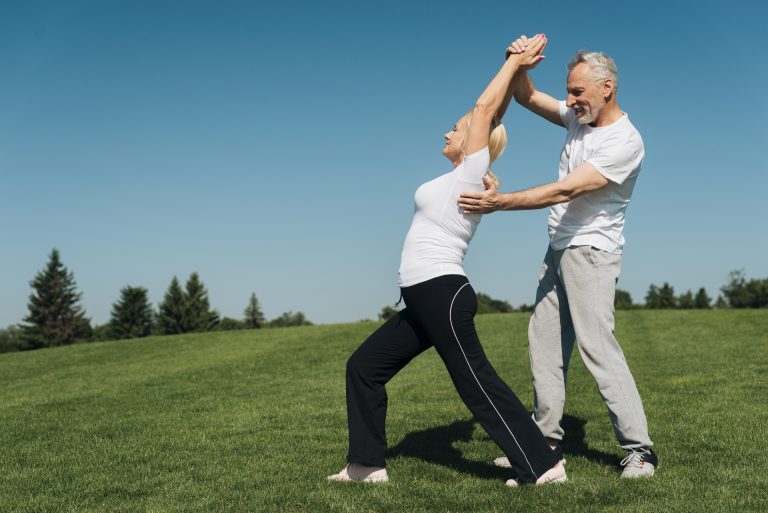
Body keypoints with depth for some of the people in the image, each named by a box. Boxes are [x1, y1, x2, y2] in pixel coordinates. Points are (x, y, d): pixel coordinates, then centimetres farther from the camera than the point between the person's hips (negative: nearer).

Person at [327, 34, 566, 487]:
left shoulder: (471, 174, -6)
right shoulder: (459, 178, 16)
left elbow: (486, 107, -4)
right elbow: (492, 114, 19)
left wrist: (517, 64, 7)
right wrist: (516, 64, 20)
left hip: (442, 295, -10)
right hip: (424, 300, 10)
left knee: (478, 385, -7)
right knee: (364, 366, 12)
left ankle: (544, 466, 0)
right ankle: (367, 464, 17)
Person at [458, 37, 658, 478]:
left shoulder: (625, 142, -17)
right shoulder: (579, 118, 8)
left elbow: (564, 191, -24)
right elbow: (527, 97, 15)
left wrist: (500, 202, -25)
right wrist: (519, 64, -6)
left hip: (592, 253, -8)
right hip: (559, 250, 9)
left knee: (597, 345, -14)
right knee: (545, 342, 8)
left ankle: (639, 449, -7)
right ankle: (545, 440, 15)